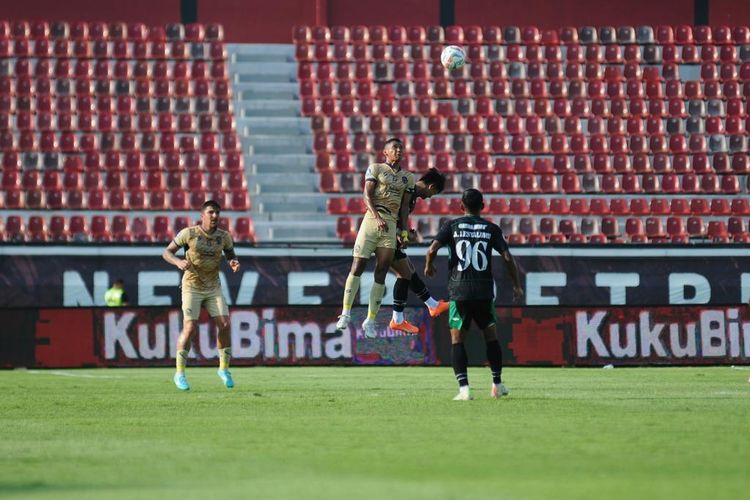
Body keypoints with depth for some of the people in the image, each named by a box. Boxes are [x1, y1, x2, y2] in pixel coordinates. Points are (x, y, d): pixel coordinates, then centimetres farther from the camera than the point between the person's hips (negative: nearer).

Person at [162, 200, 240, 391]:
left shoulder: (223, 236, -2)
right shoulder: (189, 233, -11)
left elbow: (231, 255, 13)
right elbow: (167, 252, -6)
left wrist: (234, 263, -11)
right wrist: (178, 261, -27)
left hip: (213, 288, 3)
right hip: (192, 287, -3)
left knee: (224, 325, -9)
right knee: (190, 328, -14)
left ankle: (224, 368, 9)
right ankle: (180, 373, -2)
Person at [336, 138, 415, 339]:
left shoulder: (407, 178, 17)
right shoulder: (375, 169, 5)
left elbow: (405, 207, 19)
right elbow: (367, 195, -6)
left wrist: (404, 232, 10)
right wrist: (377, 218, -20)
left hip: (391, 226, 3)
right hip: (372, 219, -3)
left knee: (381, 274, 0)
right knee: (357, 267, -6)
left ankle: (370, 320, 5)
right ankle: (346, 313, 3)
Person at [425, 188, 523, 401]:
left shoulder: (452, 225, 2)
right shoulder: (491, 229, 5)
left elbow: (432, 250, -8)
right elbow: (507, 257, -1)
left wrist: (429, 266, 13)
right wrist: (517, 286, 9)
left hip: (459, 290, -1)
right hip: (485, 291, 2)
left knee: (456, 338, 4)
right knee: (491, 335, 18)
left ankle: (464, 388, -9)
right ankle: (497, 385, 23)